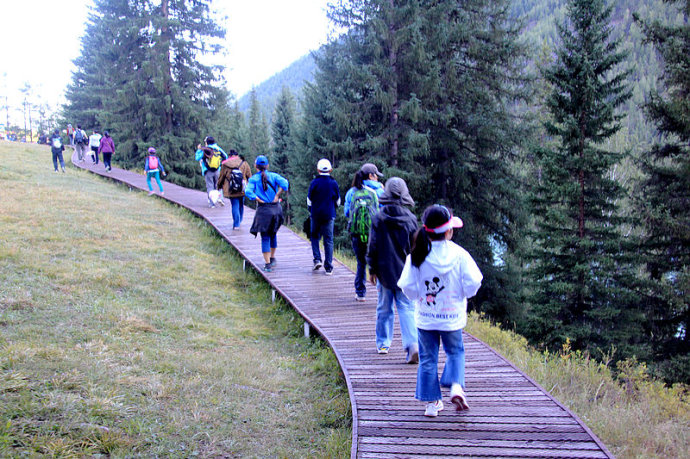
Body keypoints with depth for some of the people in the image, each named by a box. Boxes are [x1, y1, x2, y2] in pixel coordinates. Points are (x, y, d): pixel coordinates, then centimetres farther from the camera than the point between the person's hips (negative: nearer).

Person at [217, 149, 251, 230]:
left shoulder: (225, 165, 0)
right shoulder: (244, 164, 2)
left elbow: (221, 177, 9)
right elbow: (249, 176, 7)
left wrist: (219, 186, 25)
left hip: (231, 191, -2)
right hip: (242, 189, 2)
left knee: (235, 206, 2)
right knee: (241, 205, 18)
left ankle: (236, 225, -4)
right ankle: (239, 222, 30)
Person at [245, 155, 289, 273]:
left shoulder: (253, 179, -2)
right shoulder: (273, 176, 2)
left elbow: (248, 192, -17)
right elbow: (285, 183, -14)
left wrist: (259, 200, -9)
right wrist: (277, 196, -7)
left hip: (263, 210, -3)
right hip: (276, 208, 3)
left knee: (265, 238, 2)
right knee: (273, 234, 22)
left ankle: (268, 264, -4)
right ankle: (273, 258, 34)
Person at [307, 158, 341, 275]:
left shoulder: (314, 182, -7)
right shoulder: (333, 183, -2)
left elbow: (309, 200, 0)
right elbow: (338, 201, 7)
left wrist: (311, 211, 17)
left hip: (316, 215, -1)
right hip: (329, 215, 1)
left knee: (315, 236, 17)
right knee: (328, 240, 3)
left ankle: (317, 259, -1)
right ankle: (328, 267, 3)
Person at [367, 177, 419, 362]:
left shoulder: (378, 218, -7)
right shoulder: (410, 219, -4)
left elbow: (373, 246, -4)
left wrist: (372, 269, 6)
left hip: (384, 271, 0)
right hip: (405, 271, 0)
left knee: (384, 308, 13)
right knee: (406, 308, 0)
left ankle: (383, 344, 23)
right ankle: (412, 345, -15)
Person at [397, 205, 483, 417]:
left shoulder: (417, 256, -11)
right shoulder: (459, 255, -13)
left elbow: (407, 286, -11)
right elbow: (472, 284, -13)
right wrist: (464, 293, 9)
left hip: (425, 317, 1)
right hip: (452, 317, -1)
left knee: (428, 358, 13)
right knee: (455, 352, 21)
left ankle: (432, 402, 16)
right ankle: (456, 386, -1)